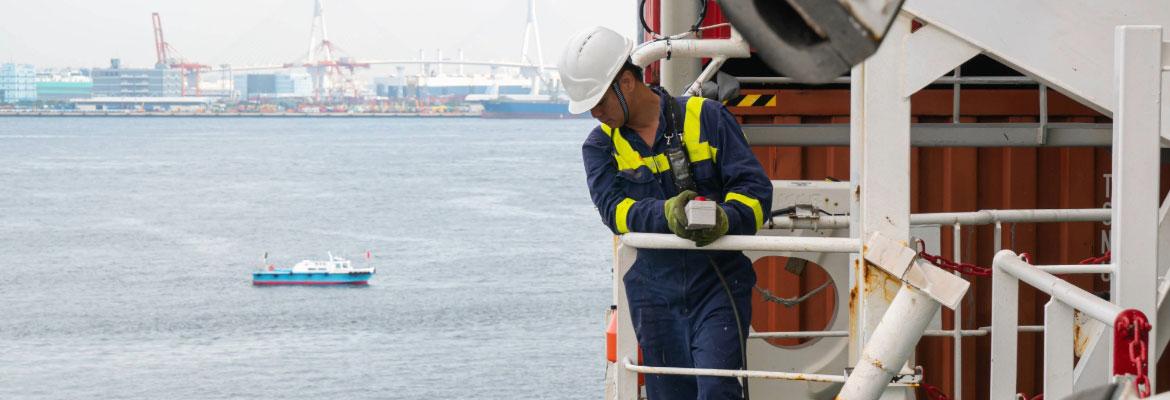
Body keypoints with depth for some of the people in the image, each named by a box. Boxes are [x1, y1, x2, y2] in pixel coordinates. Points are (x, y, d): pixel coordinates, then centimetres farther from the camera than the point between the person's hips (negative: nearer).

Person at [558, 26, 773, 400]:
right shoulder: (601, 145, 6)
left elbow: (755, 188, -6)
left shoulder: (706, 118, -2)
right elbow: (614, 209, -11)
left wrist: (725, 220, -28)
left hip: (718, 288, -3)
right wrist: (667, 215, -31)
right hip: (655, 295, 3)